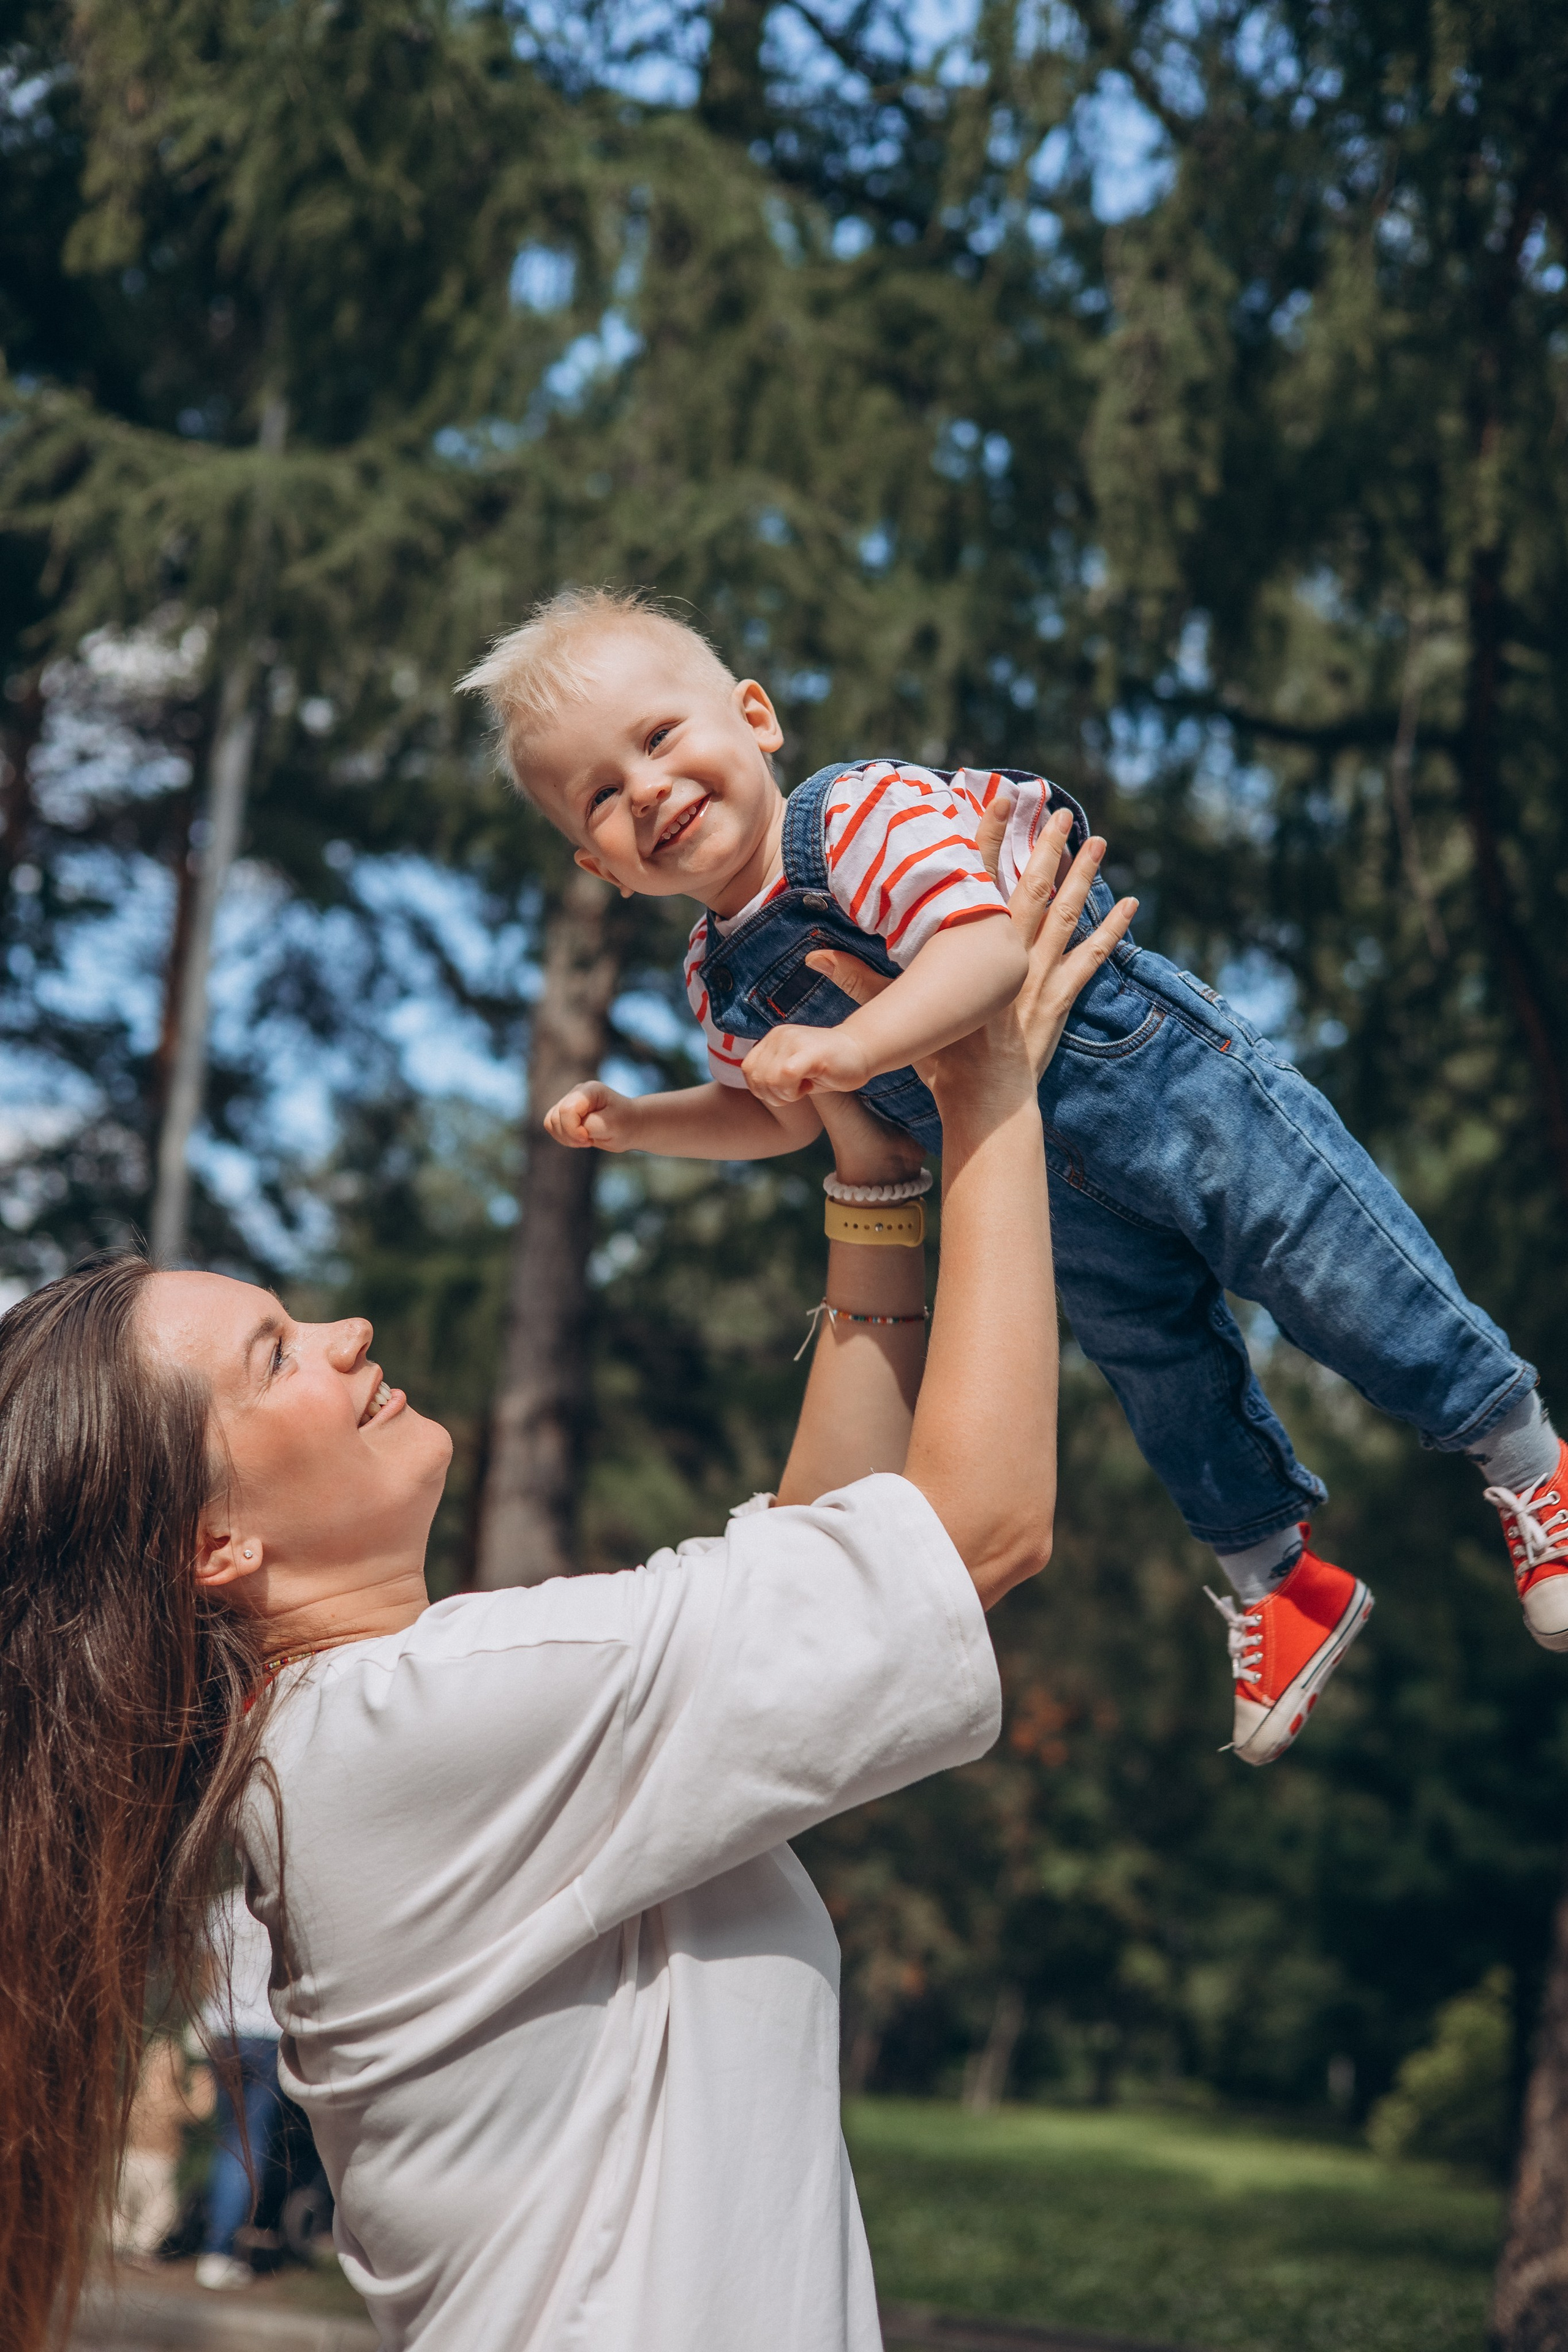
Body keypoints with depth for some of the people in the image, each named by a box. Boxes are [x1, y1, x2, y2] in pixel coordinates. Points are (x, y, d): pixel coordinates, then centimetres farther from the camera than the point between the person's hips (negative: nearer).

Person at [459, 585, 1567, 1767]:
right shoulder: (722, 978, -2)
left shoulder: (865, 813, -26)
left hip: (1166, 1085, -7)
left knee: (1349, 1284, 0)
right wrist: (632, 1121, 4)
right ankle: (1277, 1579, 40)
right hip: (1059, 1202, 7)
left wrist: (850, 1047, -49)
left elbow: (988, 945, -41)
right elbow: (775, 1110, 16)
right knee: (1167, 1375, 19)